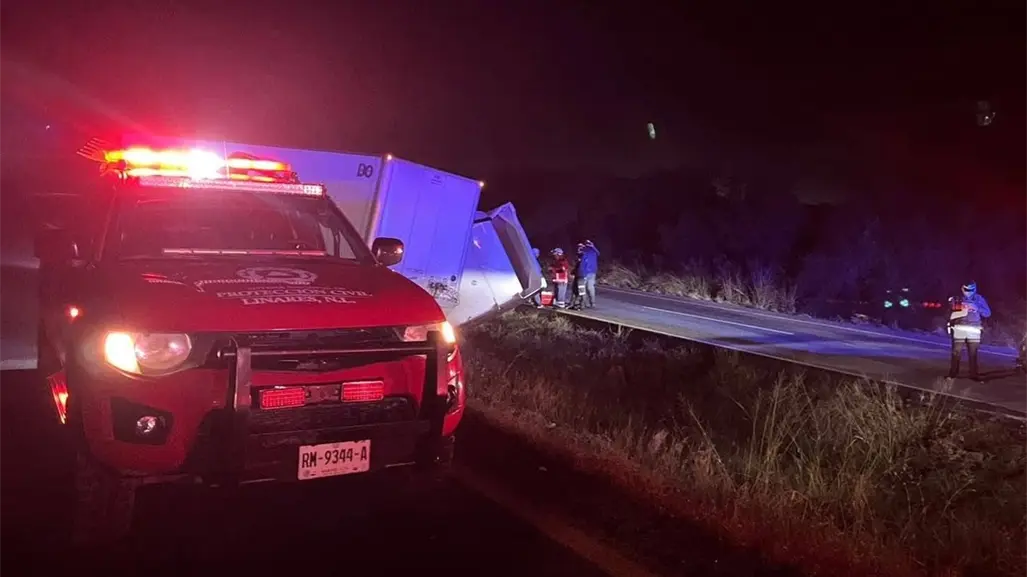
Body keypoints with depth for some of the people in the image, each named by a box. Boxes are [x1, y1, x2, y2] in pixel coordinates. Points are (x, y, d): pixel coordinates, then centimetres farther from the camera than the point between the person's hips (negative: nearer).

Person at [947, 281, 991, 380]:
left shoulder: (979, 299, 6)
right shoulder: (956, 299, 3)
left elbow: (988, 313, 2)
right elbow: (950, 315, -1)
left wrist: (977, 308, -13)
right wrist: (962, 312, -17)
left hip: (973, 330, 1)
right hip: (959, 329, -1)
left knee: (973, 354, 3)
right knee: (956, 353, -1)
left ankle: (974, 374, 8)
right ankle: (953, 373, 4)